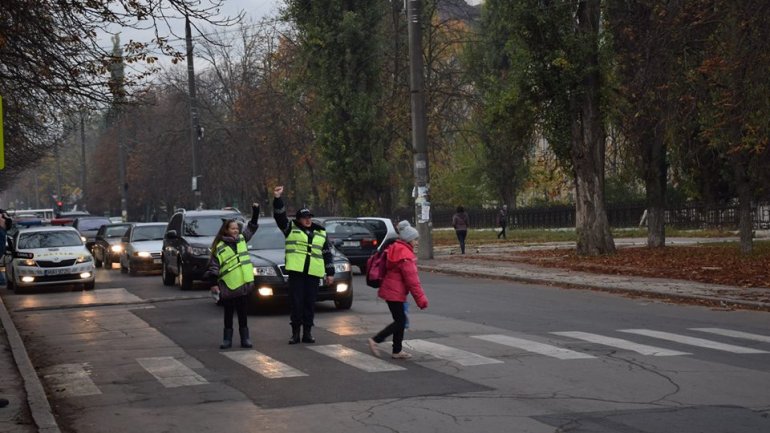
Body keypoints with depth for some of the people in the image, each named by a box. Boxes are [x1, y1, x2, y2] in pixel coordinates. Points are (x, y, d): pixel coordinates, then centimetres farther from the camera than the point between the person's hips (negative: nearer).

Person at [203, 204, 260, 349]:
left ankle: (245, 338, 14)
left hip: (243, 285, 4)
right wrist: (213, 283, -15)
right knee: (228, 315, 6)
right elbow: (213, 267, -7)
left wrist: (255, 212, 13)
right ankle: (227, 339, 13)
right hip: (228, 288, -4)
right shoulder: (219, 248, -6)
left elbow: (252, 227, 22)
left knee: (243, 314, 9)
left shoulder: (242, 239, 10)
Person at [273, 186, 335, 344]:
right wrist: (277, 198, -18)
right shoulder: (291, 228, 9)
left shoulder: (321, 233, 15)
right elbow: (280, 215, -4)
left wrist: (330, 273, 11)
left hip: (314, 273, 2)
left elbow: (328, 254, 16)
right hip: (296, 271, -2)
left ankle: (307, 333, 11)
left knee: (310, 303, 4)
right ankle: (295, 333, 4)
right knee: (296, 302, -2)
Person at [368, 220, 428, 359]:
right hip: (395, 293, -10)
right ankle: (375, 340, -4)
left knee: (400, 320, 13)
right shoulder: (405, 255, -18)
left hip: (390, 290, 10)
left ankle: (397, 351, 17)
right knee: (400, 321, -3)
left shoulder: (395, 249, 12)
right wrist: (421, 299, -16)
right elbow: (411, 279, -19)